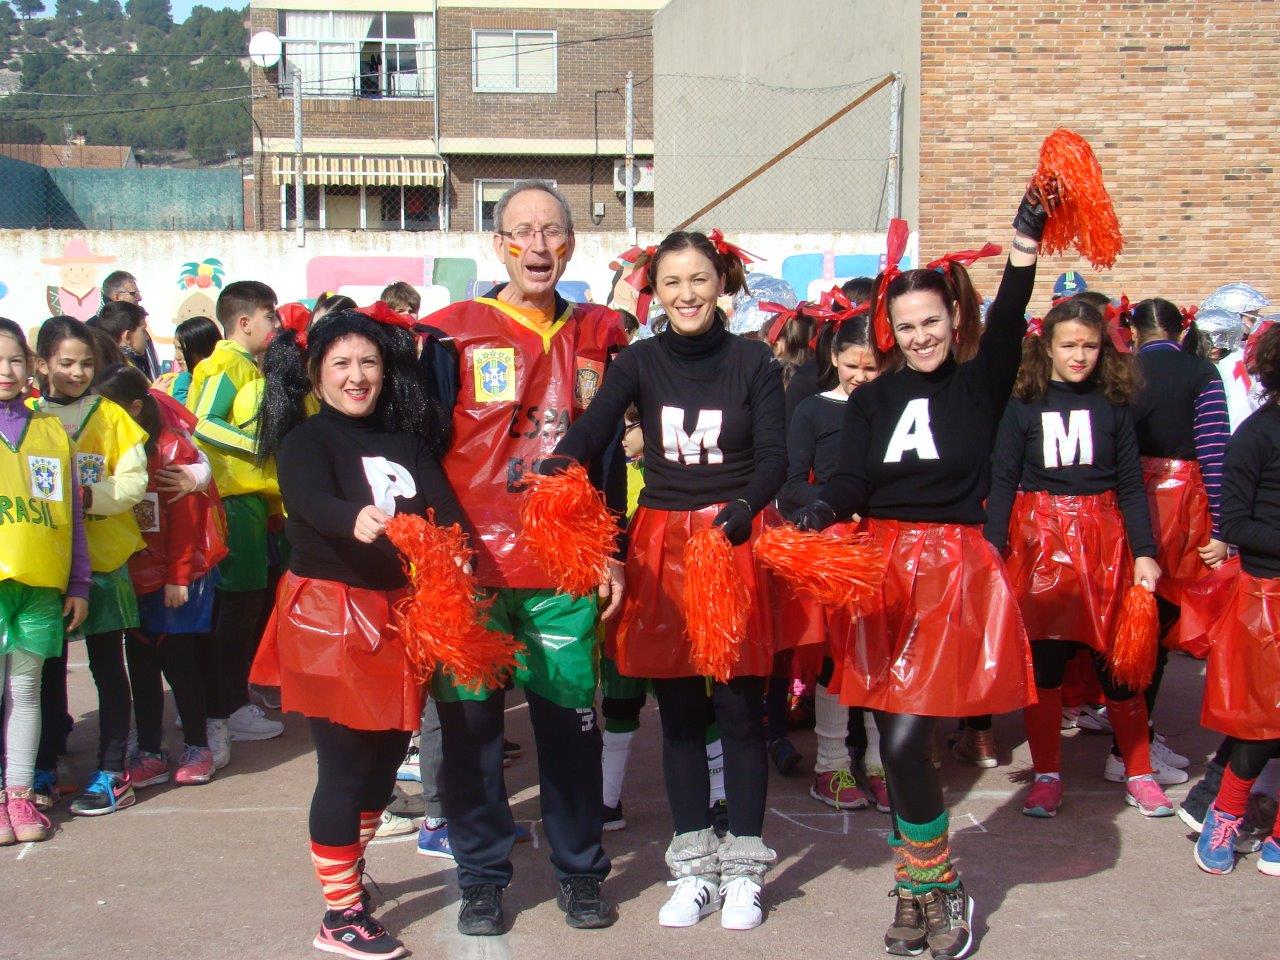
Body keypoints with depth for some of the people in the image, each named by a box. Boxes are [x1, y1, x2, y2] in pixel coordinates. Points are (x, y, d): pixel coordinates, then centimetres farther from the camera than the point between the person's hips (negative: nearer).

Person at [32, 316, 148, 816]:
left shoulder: (110, 415, 0)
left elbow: (134, 481, -6)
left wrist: (87, 495, -21)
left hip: (103, 558, -2)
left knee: (108, 667, 4)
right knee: (49, 667, 11)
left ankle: (113, 773, 12)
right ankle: (45, 768, 23)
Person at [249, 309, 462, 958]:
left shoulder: (408, 439, 9)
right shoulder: (306, 440, -7)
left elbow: (444, 508, -4)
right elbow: (310, 501, -28)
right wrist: (355, 519, -50)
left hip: (397, 613, 6)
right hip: (330, 614, -6)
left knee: (387, 755, 17)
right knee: (343, 767, 0)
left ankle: (349, 872, 39)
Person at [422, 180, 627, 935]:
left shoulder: (598, 335, 9)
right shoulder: (453, 332, 0)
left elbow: (609, 452, 12)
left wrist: (612, 551, 8)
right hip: (472, 563, -1)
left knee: (571, 717, 6)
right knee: (472, 721, 5)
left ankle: (582, 871, 23)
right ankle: (482, 877, 20)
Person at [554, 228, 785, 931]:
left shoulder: (753, 362, 1)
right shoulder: (640, 362, 3)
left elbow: (774, 456, -6)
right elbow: (593, 426, -14)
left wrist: (746, 507, -27)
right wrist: (560, 464, -37)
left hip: (735, 539, -1)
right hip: (661, 543, 2)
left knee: (739, 709, 2)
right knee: (679, 712, 8)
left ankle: (743, 867, 16)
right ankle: (693, 866, 21)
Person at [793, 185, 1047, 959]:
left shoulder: (979, 386, 2)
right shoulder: (873, 399, 11)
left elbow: (1007, 328, -16)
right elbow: (855, 479, 0)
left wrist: (1025, 245, -29)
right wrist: (824, 508, -22)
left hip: (954, 567, -4)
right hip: (884, 564, 4)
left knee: (906, 739, -12)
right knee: (900, 742, 7)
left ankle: (934, 887, 8)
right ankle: (924, 890, 23)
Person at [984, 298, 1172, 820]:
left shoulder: (1114, 404, 5)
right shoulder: (1024, 405, 0)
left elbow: (1131, 483, 5)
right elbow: (1003, 480, -2)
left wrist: (1144, 552, -2)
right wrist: (993, 546, -11)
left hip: (1104, 539, 1)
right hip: (1038, 536, -1)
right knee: (1042, 658, 2)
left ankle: (1139, 773, 18)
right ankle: (1047, 774, 15)